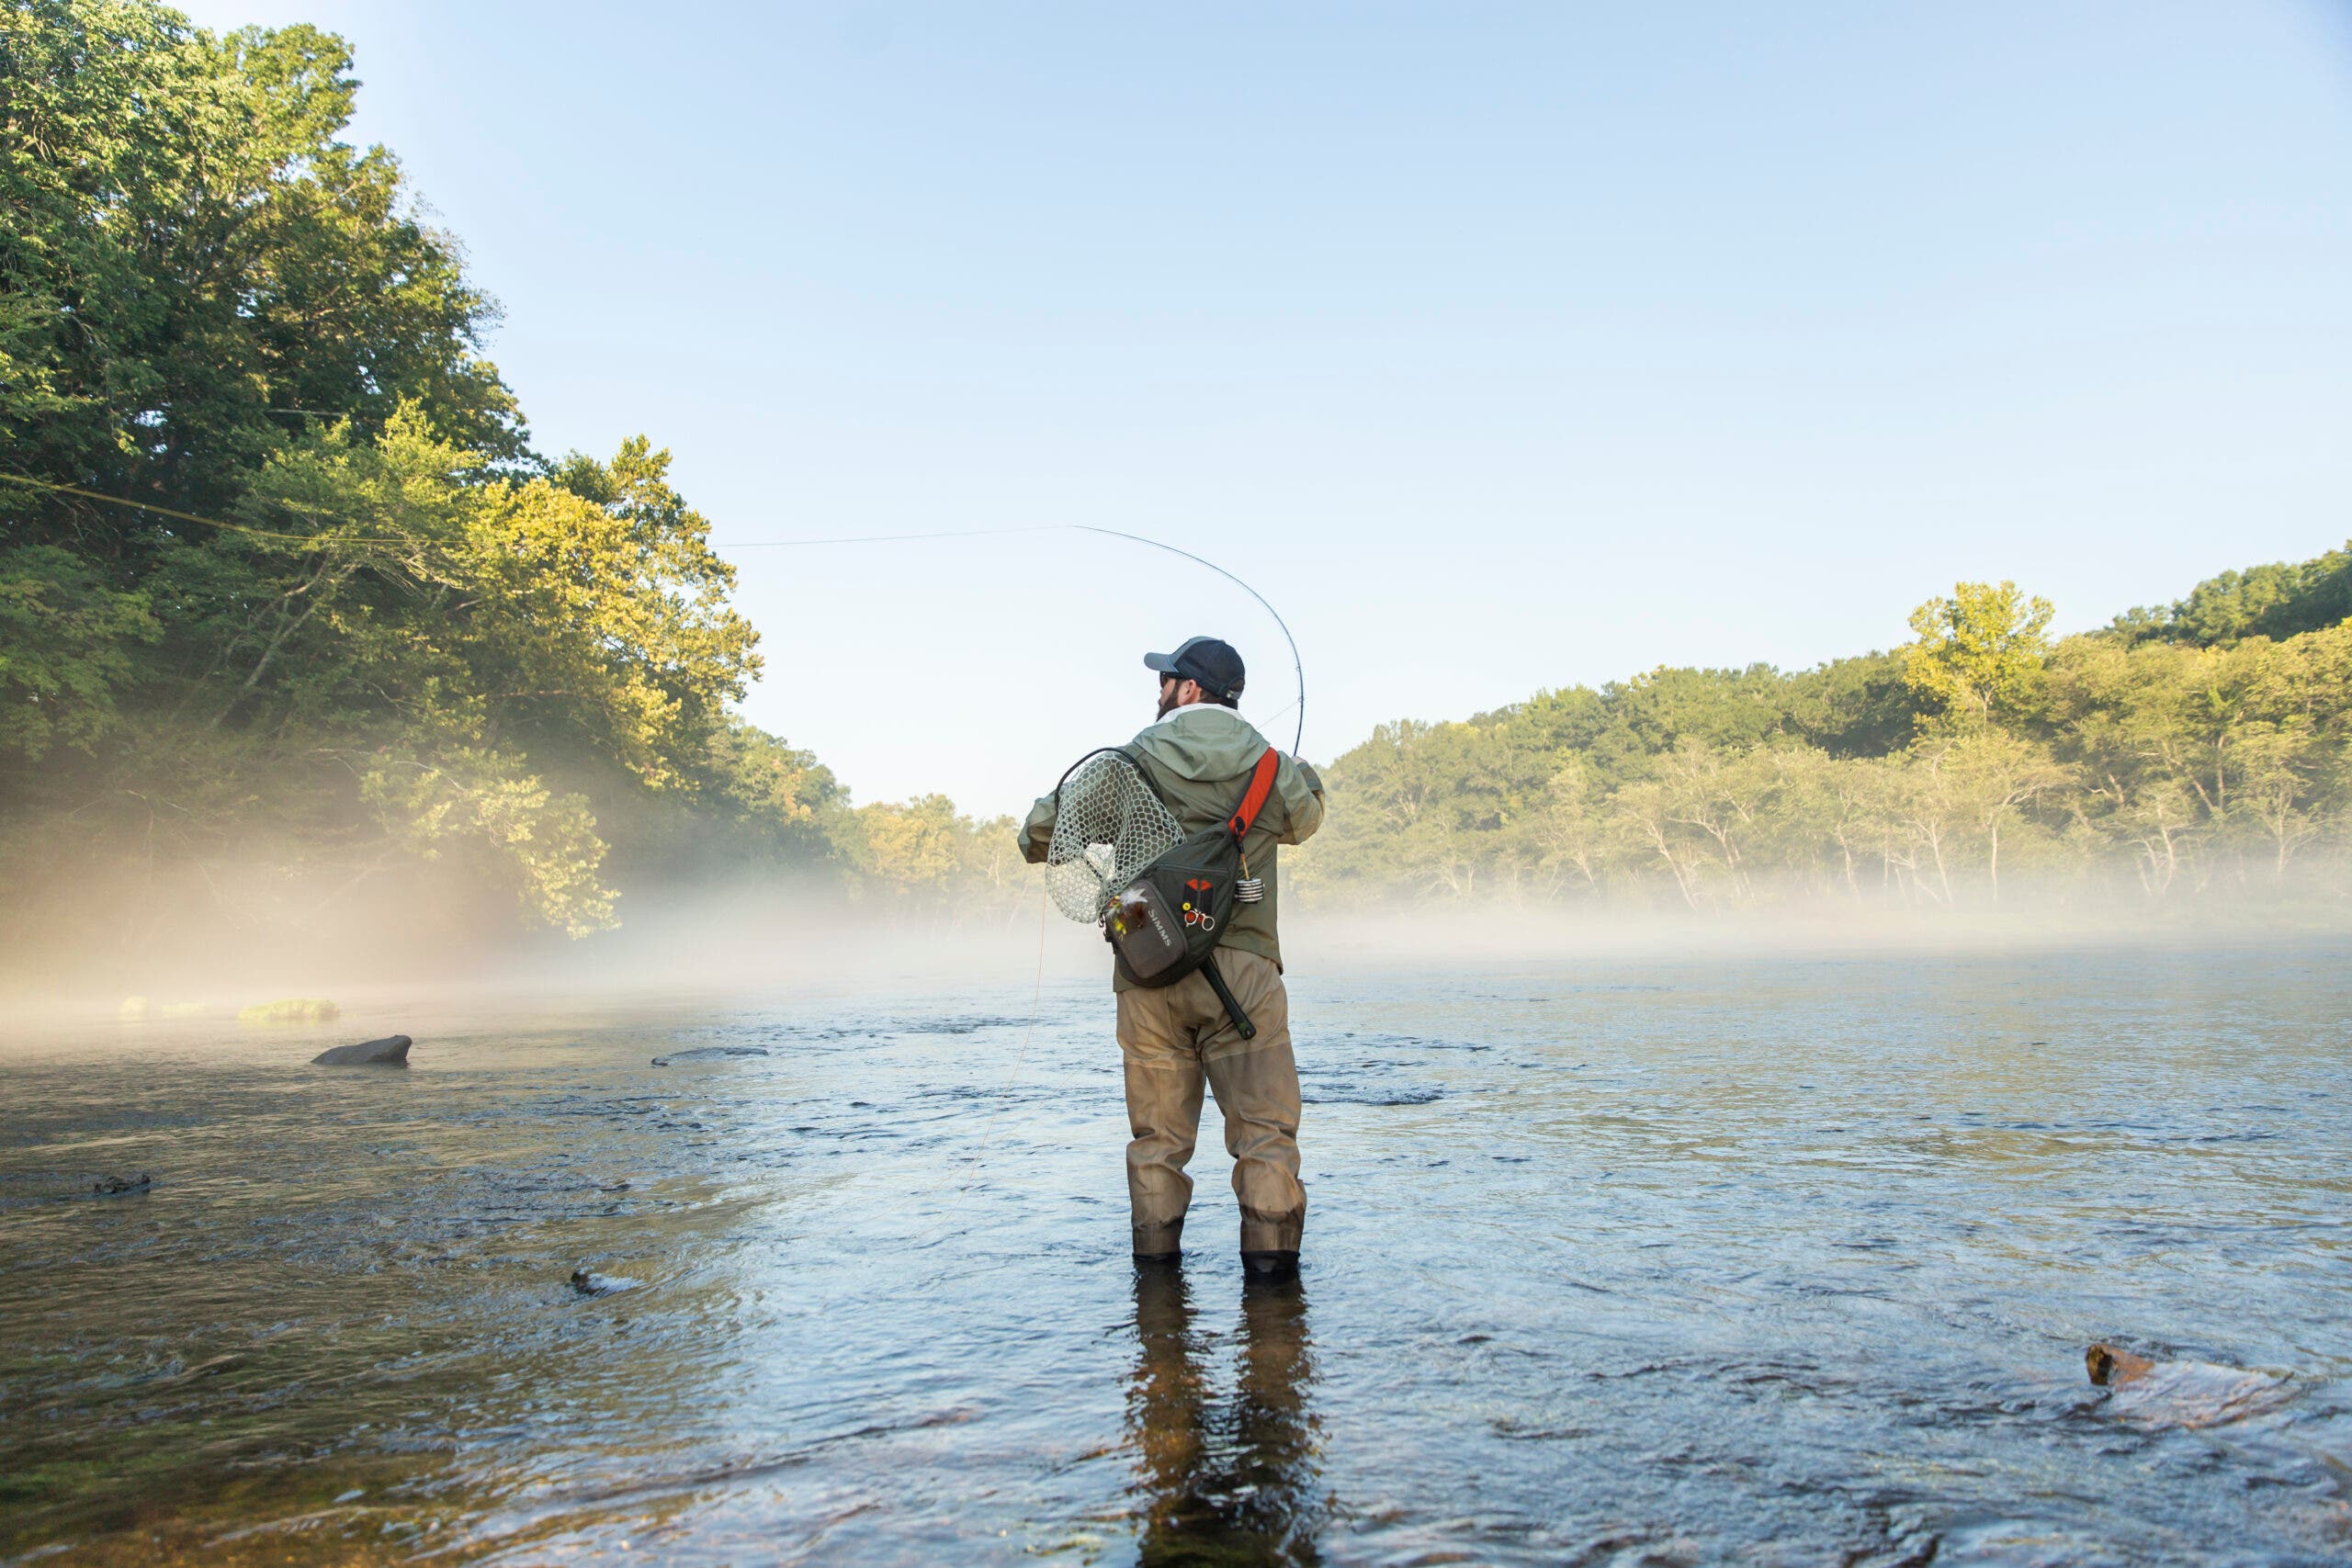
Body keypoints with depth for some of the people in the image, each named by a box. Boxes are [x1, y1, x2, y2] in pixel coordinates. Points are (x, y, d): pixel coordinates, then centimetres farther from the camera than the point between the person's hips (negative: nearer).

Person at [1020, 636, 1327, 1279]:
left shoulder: (1133, 761, 0)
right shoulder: (1268, 764, 3)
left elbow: (1045, 827, 4)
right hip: (1242, 971, -1)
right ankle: (1270, 1254, 1)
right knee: (1265, 1128, 4)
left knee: (1158, 1134, 12)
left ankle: (1156, 1259, 17)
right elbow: (1304, 821, 25)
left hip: (1149, 974, 1)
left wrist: (1036, 842, 28)